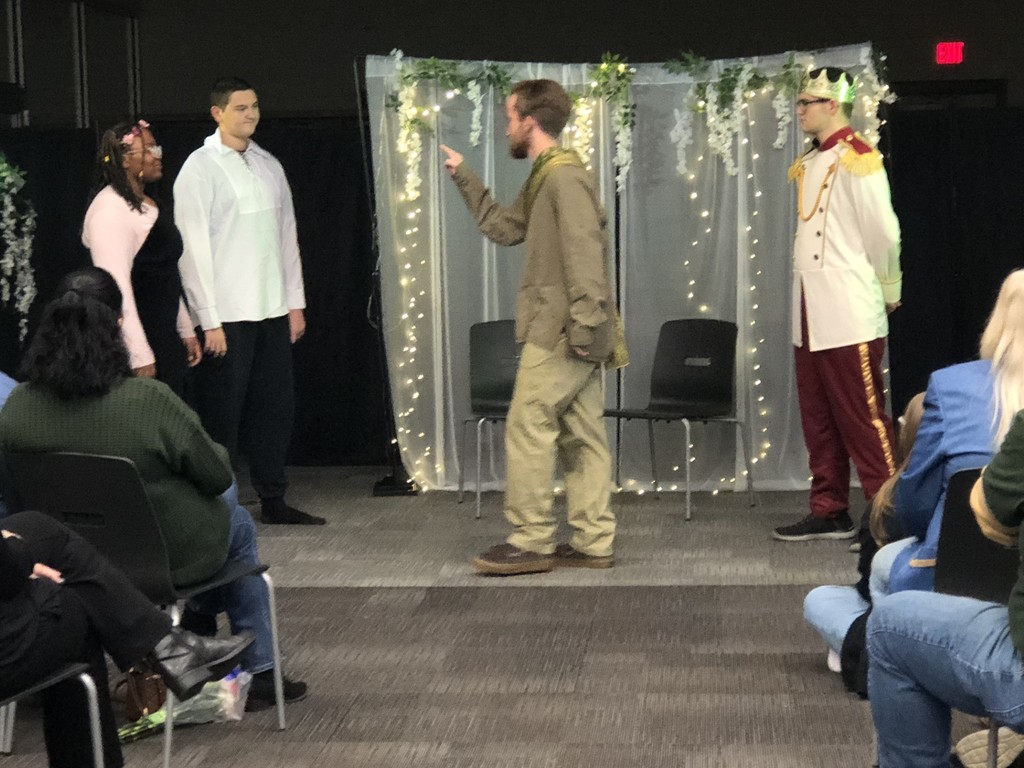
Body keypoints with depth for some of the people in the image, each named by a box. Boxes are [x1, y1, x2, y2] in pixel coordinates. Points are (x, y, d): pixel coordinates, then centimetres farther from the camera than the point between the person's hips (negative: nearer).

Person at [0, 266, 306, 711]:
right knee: (238, 523, 29)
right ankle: (258, 671, 36)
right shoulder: (149, 401, -29)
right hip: (168, 558, -5)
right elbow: (217, 476, -15)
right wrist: (219, 452, 9)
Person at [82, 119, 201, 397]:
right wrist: (140, 355, -25)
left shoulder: (149, 205, 17)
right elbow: (116, 287, -22)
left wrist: (186, 330, 24)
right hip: (137, 343, -10)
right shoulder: (111, 210, -15)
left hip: (165, 339, 10)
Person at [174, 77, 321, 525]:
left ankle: (273, 499, 19)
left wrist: (296, 303, 10)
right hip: (228, 316, -6)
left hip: (273, 311, 6)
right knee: (223, 413, 0)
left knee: (275, 406, 9)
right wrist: (210, 320, -13)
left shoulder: (268, 165, 11)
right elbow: (192, 248, -10)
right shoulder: (200, 169, -6)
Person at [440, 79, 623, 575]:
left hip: (558, 332, -10)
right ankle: (593, 541, 11)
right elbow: (504, 228, 25)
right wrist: (464, 179, 24)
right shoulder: (544, 177, 18)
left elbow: (584, 254, -21)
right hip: (573, 333, 10)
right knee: (581, 435, 8)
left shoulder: (564, 176, -14)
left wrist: (583, 324, -25)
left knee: (528, 429, -7)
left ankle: (530, 542, -3)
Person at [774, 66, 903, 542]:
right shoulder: (807, 164, 14)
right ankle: (829, 513, 21)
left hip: (850, 318, -8)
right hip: (810, 315, 8)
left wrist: (889, 292, -1)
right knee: (818, 421, 12)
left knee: (863, 421, -5)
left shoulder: (858, 160, -11)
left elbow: (883, 233, -12)